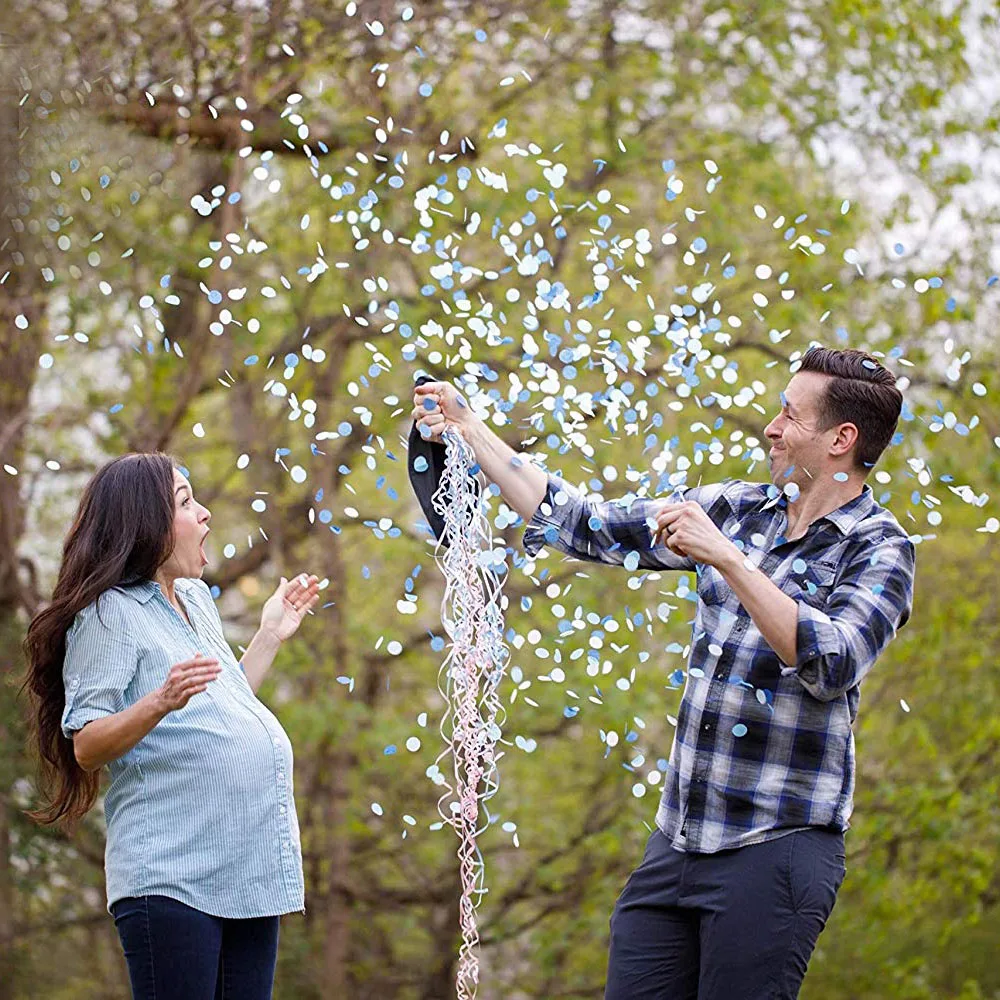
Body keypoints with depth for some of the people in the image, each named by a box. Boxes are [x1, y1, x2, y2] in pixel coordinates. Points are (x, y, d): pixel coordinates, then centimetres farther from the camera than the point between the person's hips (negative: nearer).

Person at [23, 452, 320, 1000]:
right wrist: (162, 702, -27)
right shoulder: (110, 613, -5)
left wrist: (270, 636, 26)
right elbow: (86, 746, -12)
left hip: (250, 868, 8)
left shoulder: (196, 600, 20)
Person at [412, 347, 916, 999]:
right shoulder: (737, 510, 10)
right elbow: (586, 527, 13)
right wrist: (470, 429, 11)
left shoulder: (878, 549, -6)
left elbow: (832, 662, -24)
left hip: (774, 849, -6)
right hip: (675, 841, 6)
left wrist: (727, 558, -27)